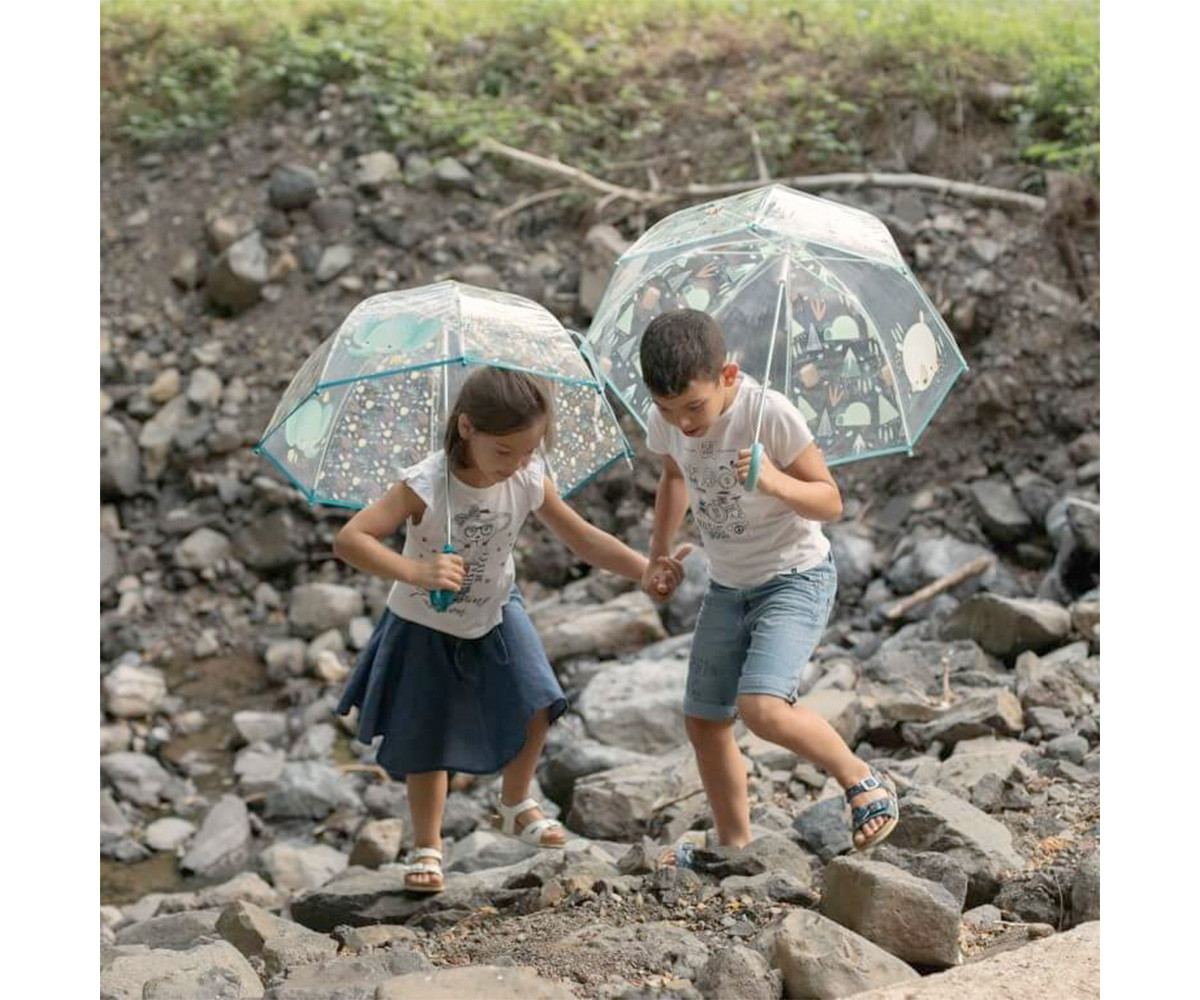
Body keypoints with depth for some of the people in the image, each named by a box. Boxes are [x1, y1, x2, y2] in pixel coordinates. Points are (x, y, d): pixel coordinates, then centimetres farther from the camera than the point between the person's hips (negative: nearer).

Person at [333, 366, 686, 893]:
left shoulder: (529, 480, -19)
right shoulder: (427, 485, -33)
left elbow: (582, 538, -11)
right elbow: (349, 539, -38)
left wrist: (645, 568, -25)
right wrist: (418, 572, -51)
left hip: (494, 613, 3)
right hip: (425, 627, -3)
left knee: (533, 706, -11)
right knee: (427, 744, 5)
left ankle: (516, 806, 17)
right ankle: (426, 848, 25)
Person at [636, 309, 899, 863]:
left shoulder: (770, 413, -25)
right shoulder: (665, 422, -9)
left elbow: (830, 503, -18)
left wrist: (774, 481, -36)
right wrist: (659, 557, 10)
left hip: (796, 577, -7)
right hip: (726, 586, 7)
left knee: (762, 708, -25)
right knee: (703, 720, 10)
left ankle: (863, 781, -1)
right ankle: (735, 844, 30)